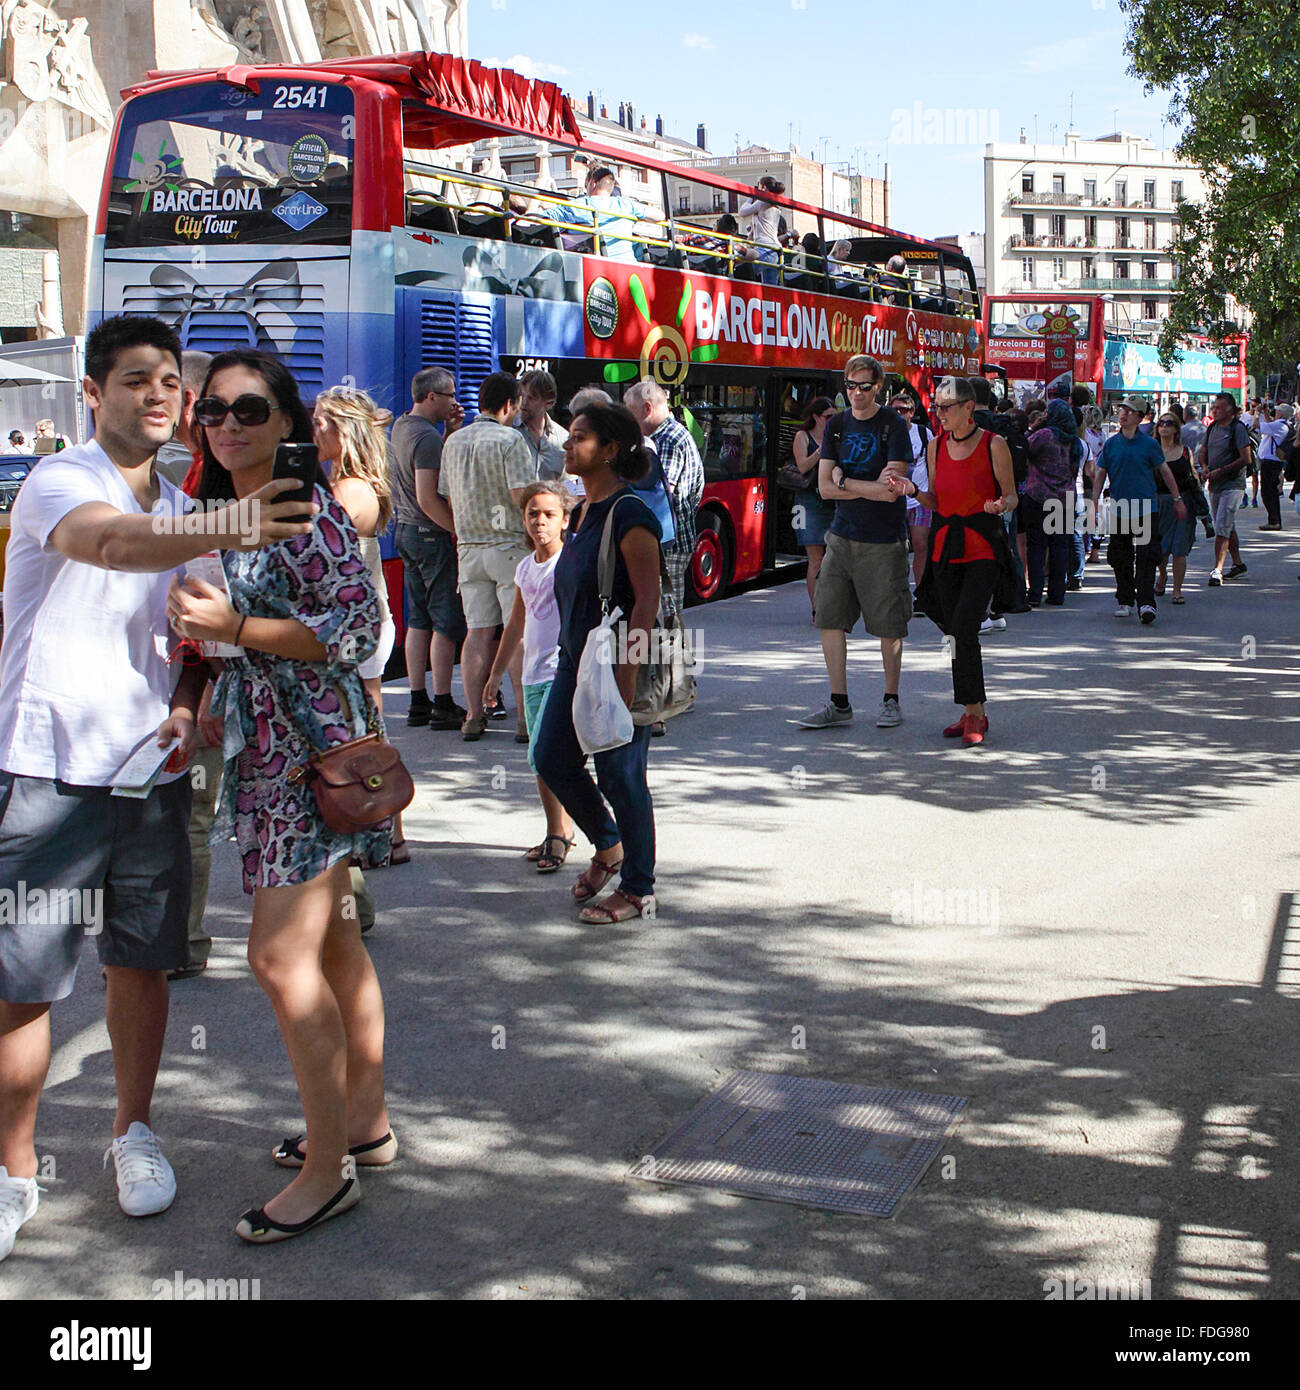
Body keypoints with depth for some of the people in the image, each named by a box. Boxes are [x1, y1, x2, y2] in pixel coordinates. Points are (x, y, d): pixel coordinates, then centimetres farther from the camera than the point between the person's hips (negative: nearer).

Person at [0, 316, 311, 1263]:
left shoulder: (182, 513, 14)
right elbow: (108, 541, -31)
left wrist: (186, 705, 2)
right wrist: (225, 532, -46)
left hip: (152, 774, 6)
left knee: (141, 963, 12)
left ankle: (134, 1133, 30)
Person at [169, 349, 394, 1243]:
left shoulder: (308, 507, -12)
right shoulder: (218, 513, 14)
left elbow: (359, 625, -18)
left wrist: (232, 627, -20)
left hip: (315, 751, -9)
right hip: (261, 755, 9)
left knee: (283, 956, -10)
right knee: (332, 941, 16)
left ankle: (328, 1169, 1)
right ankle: (367, 1121, 28)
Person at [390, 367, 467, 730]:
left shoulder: (401, 426, 12)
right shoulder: (427, 437, -18)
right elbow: (428, 499, -23)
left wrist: (451, 430, 11)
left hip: (407, 530, 10)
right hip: (432, 536, -10)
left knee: (419, 621, 11)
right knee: (447, 623, -5)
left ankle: (418, 703, 14)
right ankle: (443, 706, -3)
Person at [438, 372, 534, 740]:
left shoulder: (454, 441, 10)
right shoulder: (510, 440, -10)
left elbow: (449, 497, 14)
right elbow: (521, 496, -17)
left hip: (469, 547, 6)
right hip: (509, 545, -6)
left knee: (479, 631, 8)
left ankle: (473, 715, 8)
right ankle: (525, 716, -1)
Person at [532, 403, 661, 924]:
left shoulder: (629, 515, -17)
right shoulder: (585, 510, 12)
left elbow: (647, 599, -20)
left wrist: (625, 677, -23)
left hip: (619, 664, -9)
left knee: (619, 775, 0)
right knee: (554, 762, 12)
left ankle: (638, 890, 15)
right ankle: (608, 847, 34)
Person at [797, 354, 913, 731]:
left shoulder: (893, 425, -6)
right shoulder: (837, 426, 9)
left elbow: (890, 492, -15)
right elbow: (825, 487, 2)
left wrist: (844, 480, -6)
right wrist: (870, 487, -9)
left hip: (883, 542, -5)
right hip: (842, 536, 5)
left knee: (889, 625, 1)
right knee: (829, 616, 2)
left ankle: (891, 700, 17)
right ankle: (839, 703, 11)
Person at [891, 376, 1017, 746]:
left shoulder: (993, 445, -5)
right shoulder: (935, 446, 9)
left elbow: (1012, 496, 2)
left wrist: (1001, 505, -21)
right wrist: (912, 491, -6)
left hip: (983, 549, -5)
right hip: (945, 547, 5)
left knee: (963, 628, -18)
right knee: (955, 632, 8)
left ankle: (974, 715, -8)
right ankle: (973, 715, 19)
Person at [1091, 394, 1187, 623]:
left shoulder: (1149, 444, -1)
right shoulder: (1111, 444, 5)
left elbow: (1164, 471, 8)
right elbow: (1100, 474, 8)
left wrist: (1177, 499, 10)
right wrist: (1094, 503, -1)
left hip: (1146, 509, -2)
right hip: (1119, 509, 2)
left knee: (1146, 558, -9)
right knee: (1121, 560, 9)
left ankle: (1146, 603, -12)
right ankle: (1124, 600, 22)